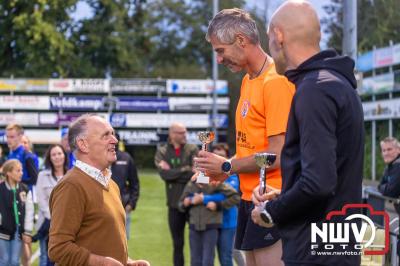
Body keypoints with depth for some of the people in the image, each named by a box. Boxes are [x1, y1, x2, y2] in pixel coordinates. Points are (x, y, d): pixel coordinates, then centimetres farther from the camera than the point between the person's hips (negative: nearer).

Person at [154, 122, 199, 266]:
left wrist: (173, 172, -14)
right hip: (175, 204, 1)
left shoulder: (192, 149, 2)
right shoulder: (162, 152, 4)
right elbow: (164, 174, -11)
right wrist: (186, 170, -13)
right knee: (177, 243, 10)